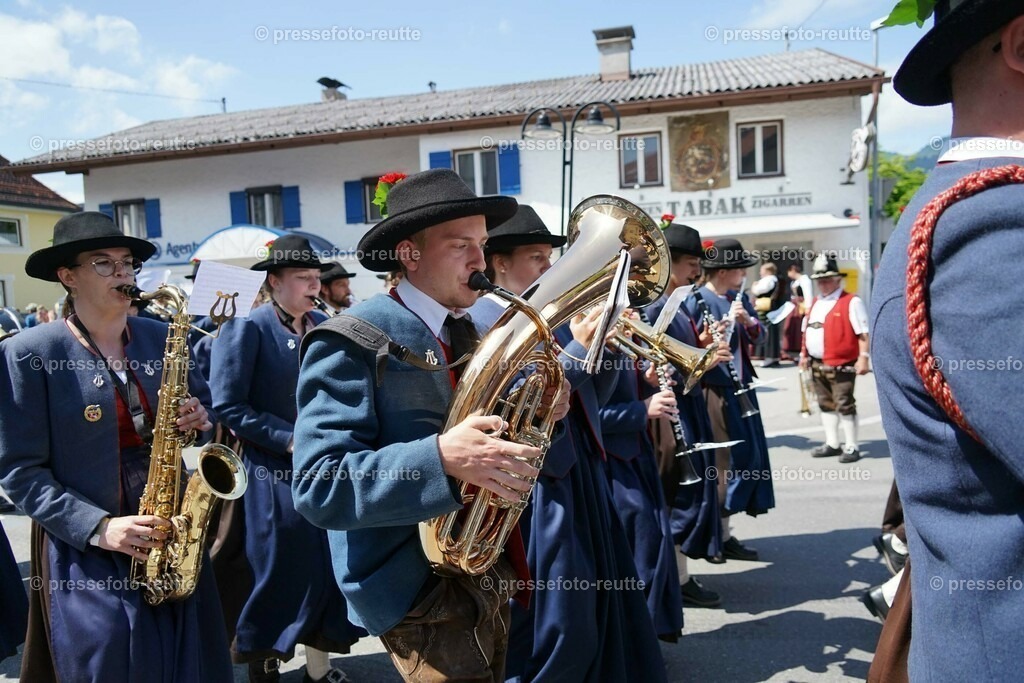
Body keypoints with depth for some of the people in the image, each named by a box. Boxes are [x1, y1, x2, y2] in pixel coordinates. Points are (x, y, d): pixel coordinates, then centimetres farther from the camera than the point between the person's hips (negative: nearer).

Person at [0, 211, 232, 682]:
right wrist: (97, 527, -19)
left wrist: (199, 417, -8)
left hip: (171, 534, 4)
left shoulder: (161, 338, 4)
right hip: (85, 552, -4)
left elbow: (199, 400, 17)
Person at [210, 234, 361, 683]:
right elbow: (227, 406, -13)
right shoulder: (246, 328, -9)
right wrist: (290, 440, -18)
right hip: (276, 474, -5)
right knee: (281, 574, 6)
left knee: (330, 567, 9)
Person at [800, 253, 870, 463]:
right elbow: (807, 331, 21)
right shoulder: (815, 302, 16)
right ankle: (832, 444, 25)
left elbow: (863, 333, -12)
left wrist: (863, 357, -18)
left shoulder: (851, 302, -8)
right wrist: (804, 354, 17)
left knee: (844, 405, -3)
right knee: (826, 404, 14)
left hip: (841, 365, -8)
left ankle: (851, 447, 7)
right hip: (817, 364, 8)